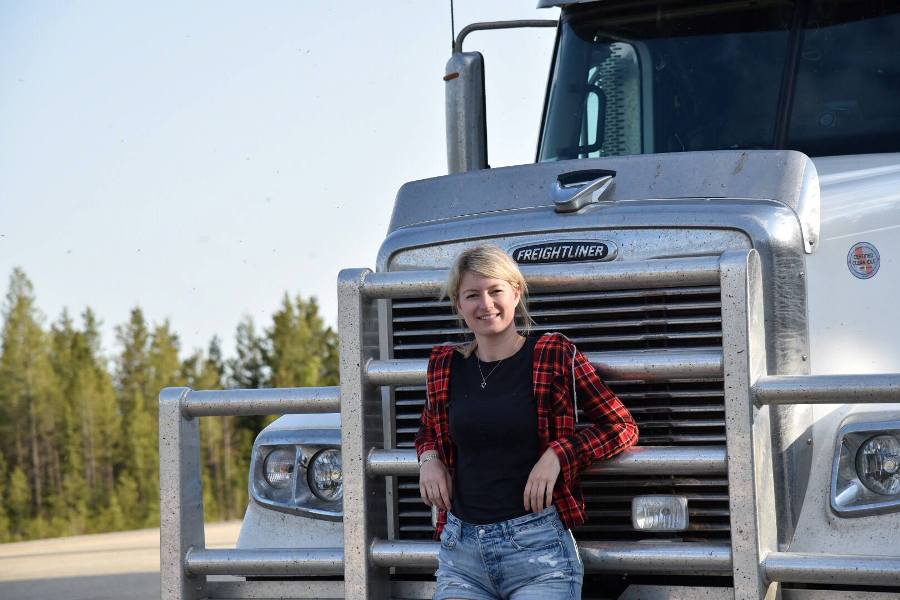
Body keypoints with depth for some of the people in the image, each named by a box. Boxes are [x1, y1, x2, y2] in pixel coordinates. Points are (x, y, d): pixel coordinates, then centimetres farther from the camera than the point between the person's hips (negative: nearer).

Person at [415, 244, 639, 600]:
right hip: (460, 547, 4)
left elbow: (622, 427, 0)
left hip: (537, 545, -4)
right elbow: (428, 428, 29)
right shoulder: (445, 366, 10)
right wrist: (428, 458, 6)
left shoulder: (555, 356, -2)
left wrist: (558, 454, -13)